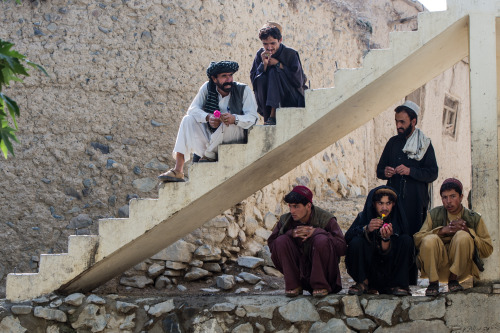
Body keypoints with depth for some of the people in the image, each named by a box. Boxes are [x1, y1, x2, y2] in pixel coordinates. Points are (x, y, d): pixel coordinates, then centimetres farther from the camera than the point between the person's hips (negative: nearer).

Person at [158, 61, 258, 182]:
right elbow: (193, 109, -7)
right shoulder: (208, 88, 1)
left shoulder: (243, 90, -7)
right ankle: (177, 171, -23)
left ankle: (208, 155, -11)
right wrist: (208, 117, -28)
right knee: (188, 120, -16)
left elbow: (253, 117, -14)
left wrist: (234, 119, -35)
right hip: (210, 137, 3)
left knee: (229, 119, -30)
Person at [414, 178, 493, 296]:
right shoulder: (434, 215, 7)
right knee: (430, 239, -28)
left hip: (461, 268, 0)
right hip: (438, 268, 0)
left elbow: (488, 250, 0)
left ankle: (453, 279, -12)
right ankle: (433, 282, -13)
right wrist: (442, 230, -17)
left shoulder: (474, 218, 5)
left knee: (463, 236, -25)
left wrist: (468, 231, -13)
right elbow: (417, 239, -5)